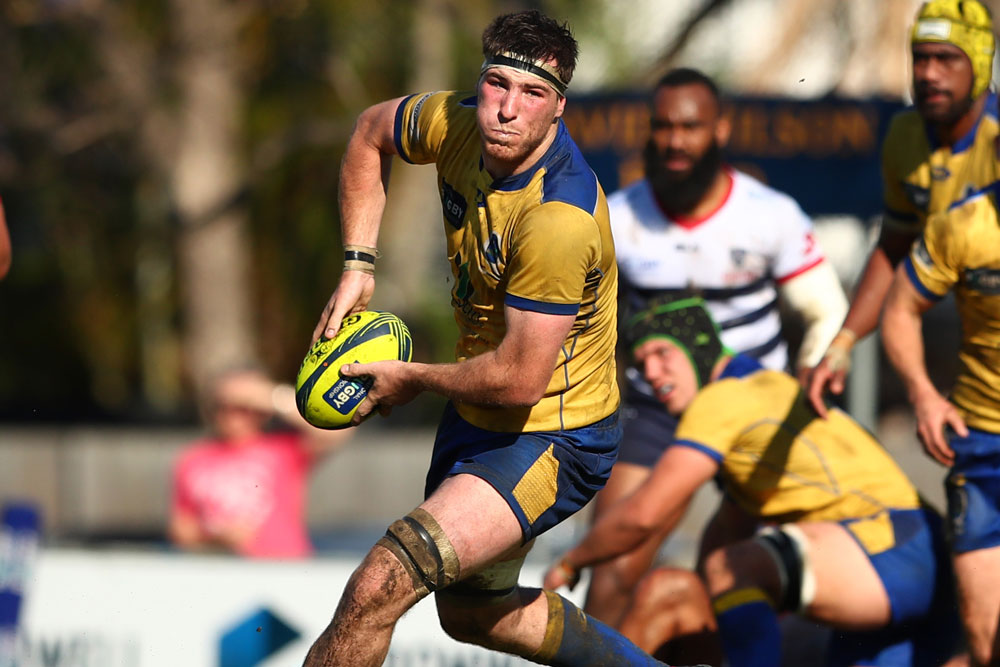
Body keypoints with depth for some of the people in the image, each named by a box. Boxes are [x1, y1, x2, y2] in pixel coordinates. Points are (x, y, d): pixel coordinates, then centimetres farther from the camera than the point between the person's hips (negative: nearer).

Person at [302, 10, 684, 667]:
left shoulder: (559, 219, -32)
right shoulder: (460, 125, -10)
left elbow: (517, 379, -29)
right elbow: (371, 131, 13)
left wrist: (413, 378, -11)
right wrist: (358, 267, 3)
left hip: (551, 440, -9)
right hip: (475, 419, 9)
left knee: (379, 586, -25)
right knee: (469, 611, 28)